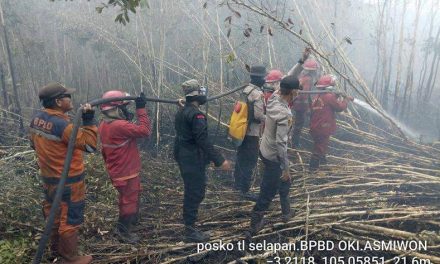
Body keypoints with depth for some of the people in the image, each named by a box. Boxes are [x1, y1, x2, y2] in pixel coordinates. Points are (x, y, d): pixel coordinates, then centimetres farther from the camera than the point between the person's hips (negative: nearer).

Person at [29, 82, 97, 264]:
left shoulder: (36, 118, -1)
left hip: (48, 178, 9)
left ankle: (56, 248, 43)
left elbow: (34, 145, 14)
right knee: (70, 219, 7)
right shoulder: (62, 124, -28)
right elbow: (90, 145, -25)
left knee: (54, 214, 24)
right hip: (68, 182, -9)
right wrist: (89, 120, -22)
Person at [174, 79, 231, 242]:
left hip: (183, 157, 10)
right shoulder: (196, 114, -21)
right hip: (193, 160, -10)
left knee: (190, 191, 21)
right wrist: (220, 161, -26)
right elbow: (203, 141, -27)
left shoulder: (181, 112, 10)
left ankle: (189, 223, 34)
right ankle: (190, 231, 9)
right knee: (196, 193, 0)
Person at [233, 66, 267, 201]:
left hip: (242, 130, 9)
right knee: (250, 161, -1)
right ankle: (245, 190, 5)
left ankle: (238, 183, 35)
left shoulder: (246, 89, 7)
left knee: (241, 157, 20)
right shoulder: (258, 94, -19)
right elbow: (258, 115, -24)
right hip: (252, 132, -9)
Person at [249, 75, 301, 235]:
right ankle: (255, 224, 26)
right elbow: (280, 143, -30)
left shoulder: (273, 100, -8)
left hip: (265, 150, 9)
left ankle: (286, 212, 49)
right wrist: (286, 167, -22)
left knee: (284, 182, 28)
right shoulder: (285, 114, -31)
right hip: (274, 157, -9)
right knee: (268, 192, 9)